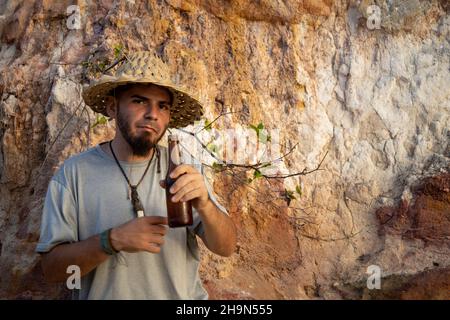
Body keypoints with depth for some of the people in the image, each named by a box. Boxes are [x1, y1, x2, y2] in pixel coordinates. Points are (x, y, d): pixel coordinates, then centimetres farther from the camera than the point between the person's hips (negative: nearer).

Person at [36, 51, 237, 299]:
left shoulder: (183, 170, -5)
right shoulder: (74, 172, -8)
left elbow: (226, 248, -8)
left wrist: (205, 205, -25)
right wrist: (113, 240, -22)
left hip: (184, 295, 1)